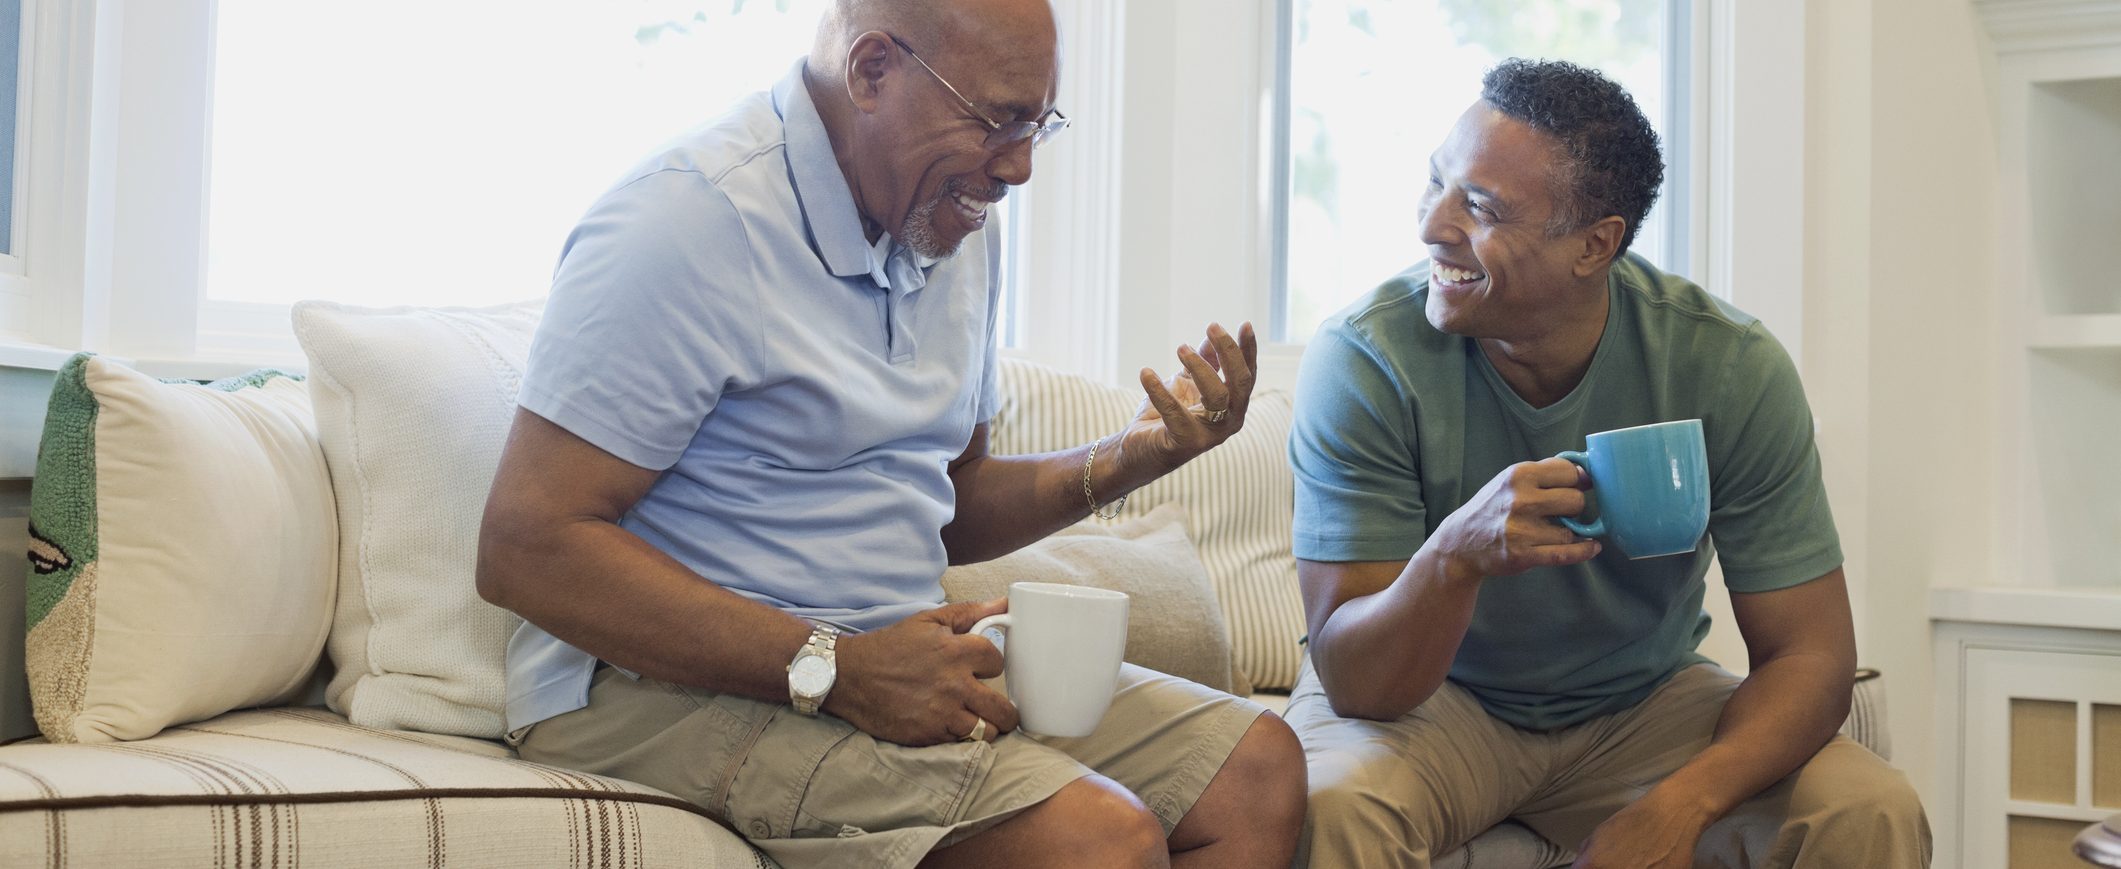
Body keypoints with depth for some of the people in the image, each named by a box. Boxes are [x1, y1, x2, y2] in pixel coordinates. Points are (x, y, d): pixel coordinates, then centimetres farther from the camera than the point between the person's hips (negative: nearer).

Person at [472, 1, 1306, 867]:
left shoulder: (954, 230, 12)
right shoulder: (692, 217, -16)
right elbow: (523, 549, -21)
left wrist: (1128, 459, 3)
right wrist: (835, 671, -25)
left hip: (896, 658, 9)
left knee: (1256, 768, -5)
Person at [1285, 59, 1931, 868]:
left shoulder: (1732, 368, -17)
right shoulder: (1363, 357, -22)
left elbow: (1808, 653, -14)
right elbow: (1355, 681, -23)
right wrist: (1457, 554, -45)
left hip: (1643, 703, 2)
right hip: (1428, 701, -2)